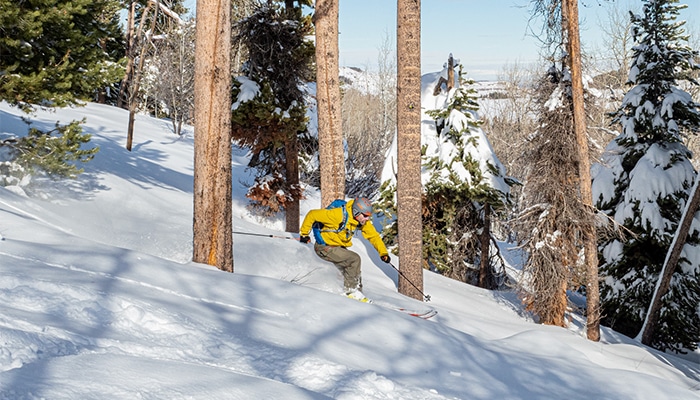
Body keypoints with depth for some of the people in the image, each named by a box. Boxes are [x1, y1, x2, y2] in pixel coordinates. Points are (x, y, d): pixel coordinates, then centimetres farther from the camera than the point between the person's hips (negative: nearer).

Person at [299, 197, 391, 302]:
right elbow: (312, 215, -23)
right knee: (354, 259, -18)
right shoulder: (339, 215, -31)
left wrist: (383, 252, -10)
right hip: (324, 247, -8)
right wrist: (304, 234, -14)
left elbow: (374, 236, 2)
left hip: (338, 246, 8)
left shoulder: (363, 221, -9)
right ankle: (351, 291, -5)